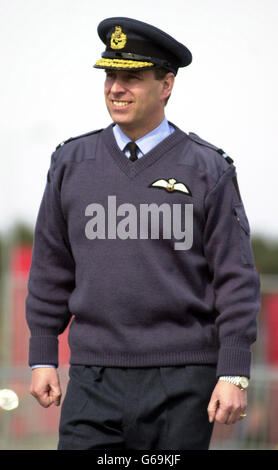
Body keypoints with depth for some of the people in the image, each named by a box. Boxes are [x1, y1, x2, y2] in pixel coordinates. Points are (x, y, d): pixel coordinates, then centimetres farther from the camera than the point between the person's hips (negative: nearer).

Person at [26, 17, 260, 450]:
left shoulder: (208, 171, 0)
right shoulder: (72, 163, 8)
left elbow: (236, 280, -2)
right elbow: (51, 269, 13)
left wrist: (235, 374, -9)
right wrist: (42, 358, 9)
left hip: (182, 381, -2)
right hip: (96, 378, 2)